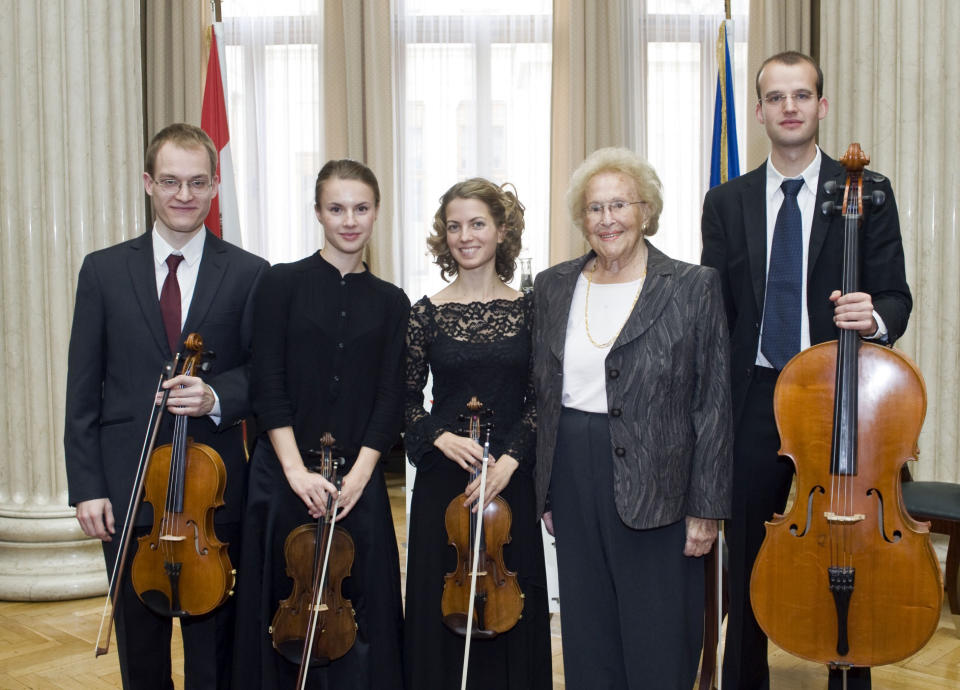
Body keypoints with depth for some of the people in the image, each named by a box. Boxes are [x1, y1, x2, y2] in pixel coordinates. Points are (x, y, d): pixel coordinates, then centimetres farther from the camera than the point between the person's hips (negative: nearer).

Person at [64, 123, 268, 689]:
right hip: (127, 491, 1)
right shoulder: (103, 270, 4)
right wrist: (86, 486, -3)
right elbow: (83, 389, 3)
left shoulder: (248, 274, 0)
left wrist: (216, 396, -20)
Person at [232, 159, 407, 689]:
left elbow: (390, 400, 2)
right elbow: (268, 387, -6)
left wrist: (357, 476, -9)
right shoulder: (283, 283, 0)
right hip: (286, 477, -2)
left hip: (357, 482, 2)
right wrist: (297, 471, -14)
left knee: (359, 615, 6)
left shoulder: (390, 302, 7)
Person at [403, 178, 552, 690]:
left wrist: (510, 459, -12)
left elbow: (539, 401, 1)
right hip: (444, 477, 0)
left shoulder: (527, 310, 1)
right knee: (441, 605, 5)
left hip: (511, 478, 0)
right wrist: (440, 437, -12)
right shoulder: (428, 313, 1)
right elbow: (407, 399, 5)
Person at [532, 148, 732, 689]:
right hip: (573, 482, 4)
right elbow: (542, 394, 11)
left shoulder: (693, 286, -4)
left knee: (657, 644, 6)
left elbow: (714, 403, -5)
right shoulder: (553, 287, 7)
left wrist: (707, 506, -8)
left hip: (655, 489, -3)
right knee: (587, 635, 13)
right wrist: (546, 493, 10)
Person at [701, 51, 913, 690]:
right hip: (753, 402, 2)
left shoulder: (867, 193, 1)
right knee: (747, 564, 12)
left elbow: (894, 297, 0)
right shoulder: (727, 202, 7)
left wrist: (875, 317, -23)